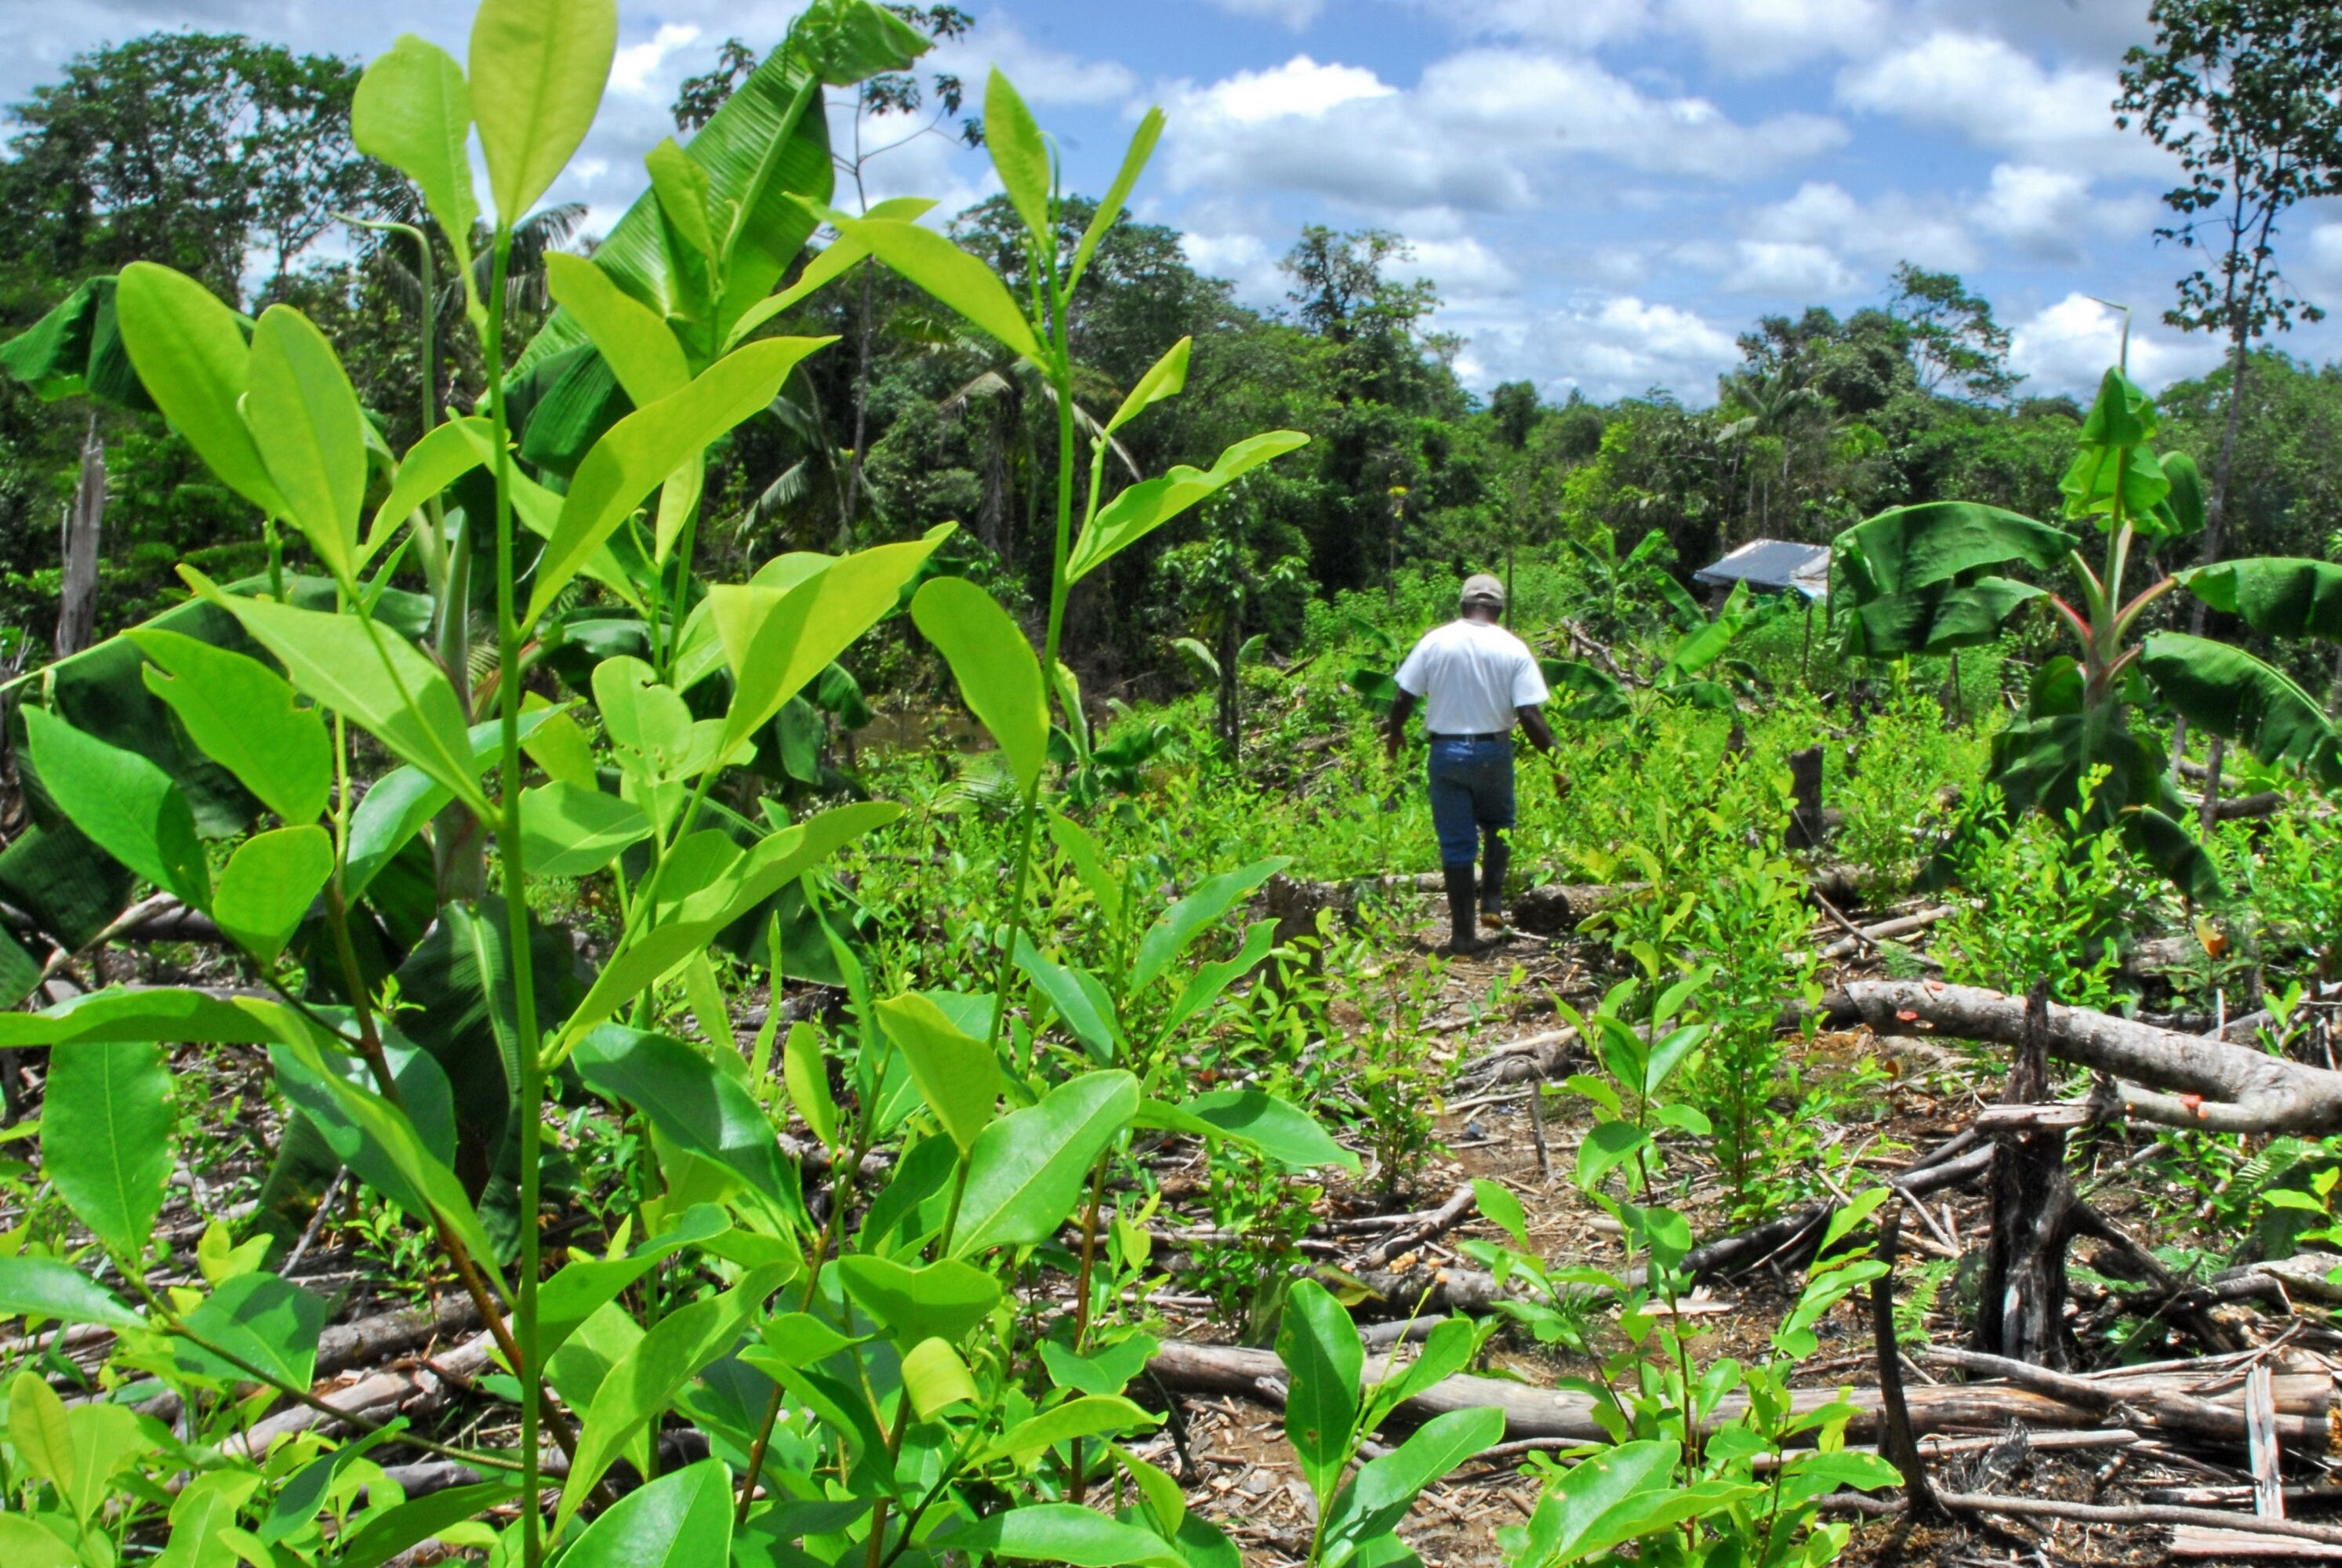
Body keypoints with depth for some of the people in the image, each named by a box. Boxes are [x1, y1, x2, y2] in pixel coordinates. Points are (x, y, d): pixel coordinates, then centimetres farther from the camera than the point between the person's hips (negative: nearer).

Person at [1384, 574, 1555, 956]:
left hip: (1446, 750, 1)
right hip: (1493, 750, 0)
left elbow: (1404, 698, -2)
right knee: (1497, 824, 25)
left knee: (1456, 842, 6)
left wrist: (1395, 733, 17)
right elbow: (1529, 715, -12)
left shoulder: (1435, 641, -4)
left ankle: (1463, 933, 9)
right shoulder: (1513, 649, -7)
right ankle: (1492, 900, 13)